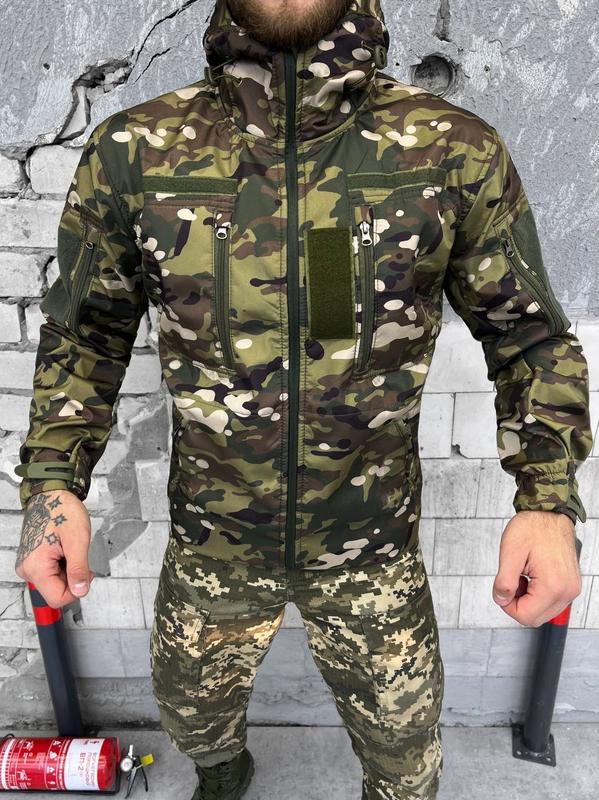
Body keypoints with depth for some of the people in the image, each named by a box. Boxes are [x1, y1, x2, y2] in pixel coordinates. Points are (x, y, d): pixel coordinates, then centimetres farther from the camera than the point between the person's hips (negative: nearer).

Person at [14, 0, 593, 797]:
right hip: (210, 545, 2)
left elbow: (532, 335, -4)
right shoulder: (132, 153, -12)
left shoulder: (456, 152, -14)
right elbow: (85, 331, 0)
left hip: (375, 549, -1)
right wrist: (52, 483, -12)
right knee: (193, 711, 30)